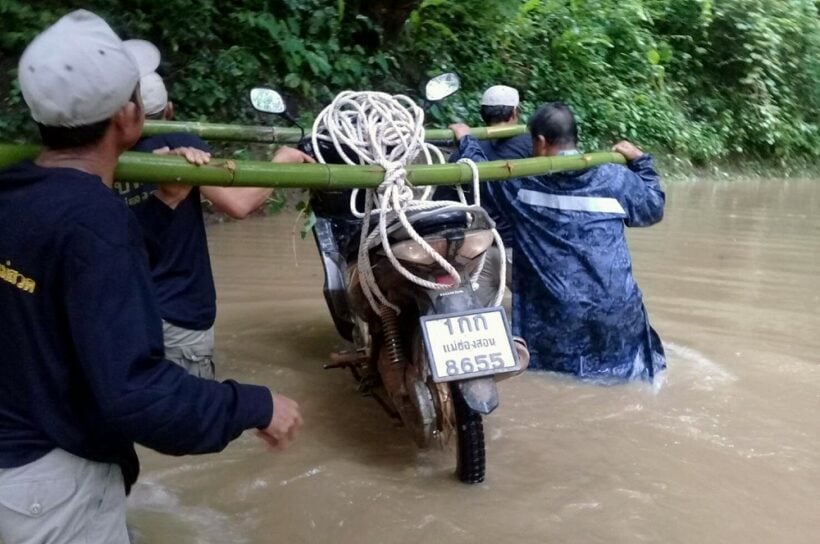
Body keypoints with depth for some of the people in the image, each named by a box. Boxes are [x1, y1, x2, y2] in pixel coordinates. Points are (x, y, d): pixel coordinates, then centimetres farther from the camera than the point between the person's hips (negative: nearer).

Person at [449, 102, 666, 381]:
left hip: (557, 314, -1)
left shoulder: (521, 181, -5)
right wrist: (640, 161, 26)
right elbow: (653, 209, 13)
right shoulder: (616, 179, -2)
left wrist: (466, 140, 29)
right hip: (615, 307, 1)